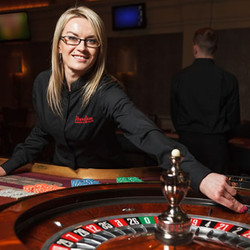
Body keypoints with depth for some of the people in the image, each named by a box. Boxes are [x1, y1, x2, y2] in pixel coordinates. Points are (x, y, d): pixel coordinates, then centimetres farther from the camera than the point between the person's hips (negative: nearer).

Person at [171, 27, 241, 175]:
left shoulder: (179, 78, -3)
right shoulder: (228, 79, -7)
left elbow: (175, 116, 4)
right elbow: (234, 119, -1)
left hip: (187, 142, 2)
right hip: (216, 145, -2)